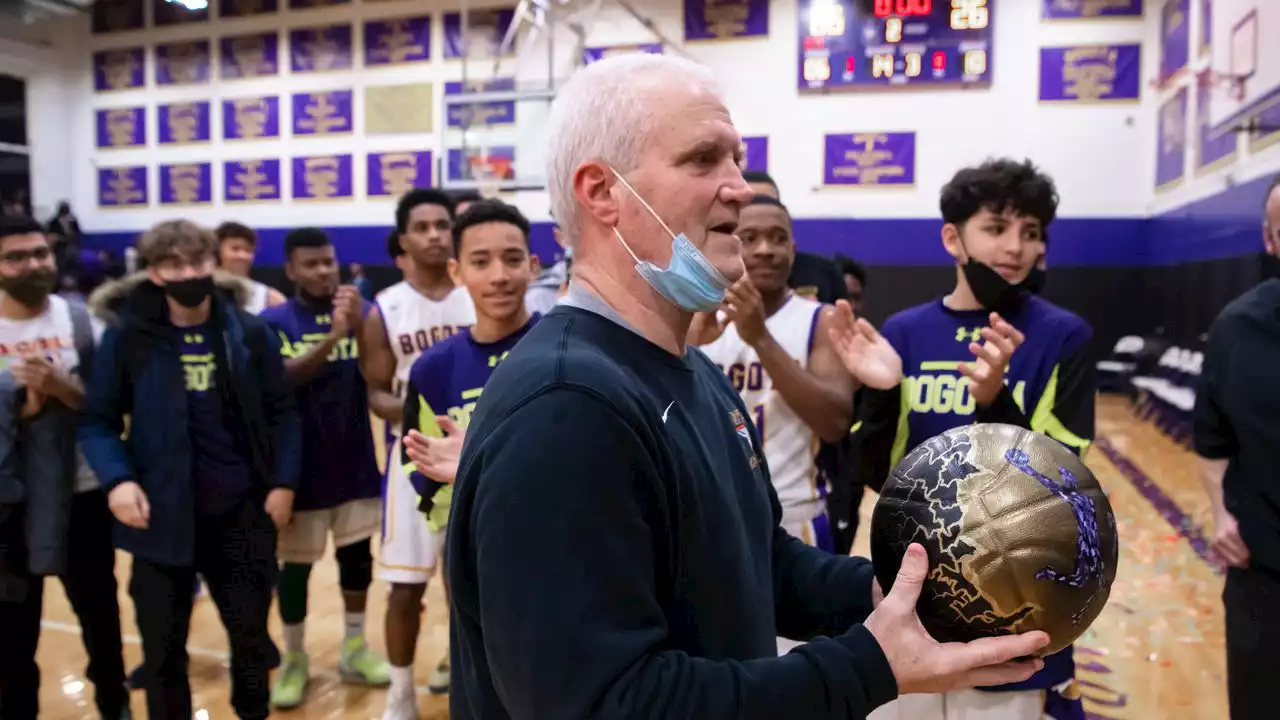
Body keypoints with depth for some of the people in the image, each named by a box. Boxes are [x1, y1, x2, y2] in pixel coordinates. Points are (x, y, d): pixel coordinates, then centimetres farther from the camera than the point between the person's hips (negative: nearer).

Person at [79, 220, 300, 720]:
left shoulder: (250, 332, -3)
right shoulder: (127, 335, -7)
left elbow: (281, 411, 3)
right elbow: (97, 420, -2)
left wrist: (283, 481, -5)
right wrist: (115, 478, -18)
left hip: (243, 513, 1)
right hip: (162, 516, -1)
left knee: (251, 632, 17)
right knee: (162, 646, 12)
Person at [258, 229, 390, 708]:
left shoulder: (363, 312, 0)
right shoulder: (273, 322, -5)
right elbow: (281, 378, -21)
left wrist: (359, 327, -26)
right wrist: (332, 337, -35)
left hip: (355, 463, 2)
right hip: (301, 466, -2)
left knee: (358, 552, 12)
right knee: (295, 563, 8)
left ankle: (355, 648, 29)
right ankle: (294, 658, 26)